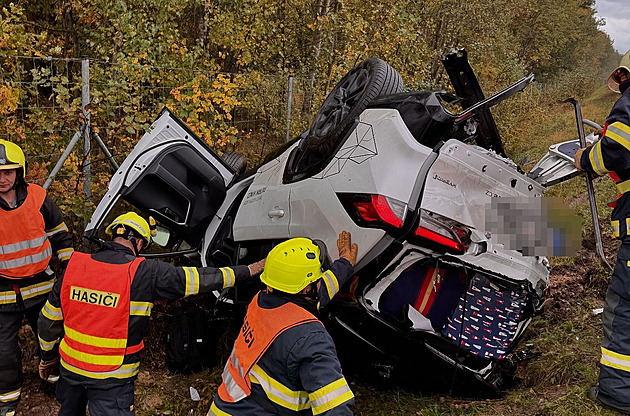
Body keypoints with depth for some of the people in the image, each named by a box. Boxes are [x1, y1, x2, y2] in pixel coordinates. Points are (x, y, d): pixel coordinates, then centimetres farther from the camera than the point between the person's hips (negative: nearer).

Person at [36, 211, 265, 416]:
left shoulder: (74, 265, -5)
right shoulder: (145, 272, -18)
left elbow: (49, 319, 5)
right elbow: (196, 278, -12)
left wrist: (48, 356, 22)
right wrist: (247, 271, -1)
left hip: (69, 367, 5)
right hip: (111, 379, -5)